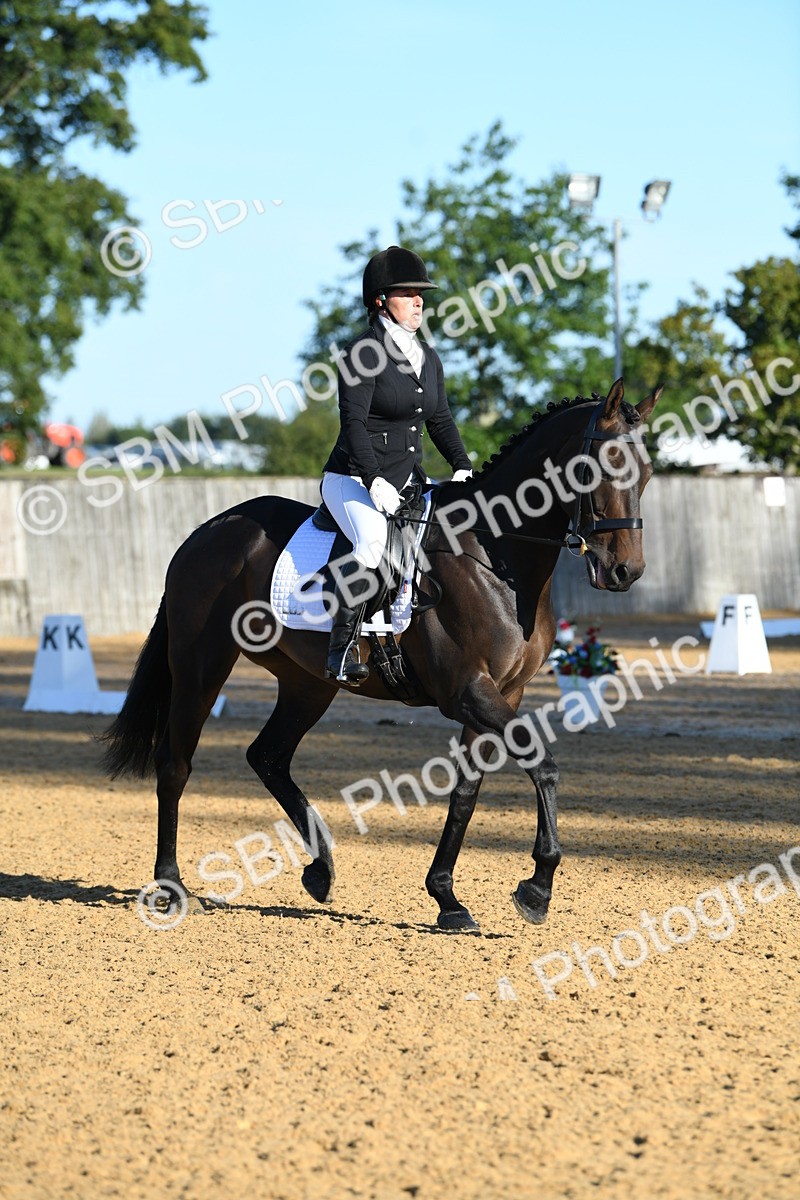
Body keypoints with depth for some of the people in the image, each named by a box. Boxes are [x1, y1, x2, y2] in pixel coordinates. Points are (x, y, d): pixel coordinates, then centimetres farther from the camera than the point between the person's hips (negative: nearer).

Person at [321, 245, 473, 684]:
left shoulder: (428, 357, 12)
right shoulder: (361, 352, -11)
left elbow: (440, 420, 16)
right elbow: (353, 422, -18)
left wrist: (462, 467, 0)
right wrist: (374, 481, -27)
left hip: (407, 480, 8)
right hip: (353, 479, -8)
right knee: (372, 540, -34)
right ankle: (342, 647, -28)